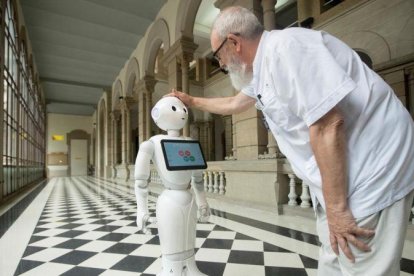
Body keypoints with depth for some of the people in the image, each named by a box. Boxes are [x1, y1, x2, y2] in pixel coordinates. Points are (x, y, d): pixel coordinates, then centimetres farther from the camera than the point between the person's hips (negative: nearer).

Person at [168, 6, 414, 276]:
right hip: (343, 179, 9)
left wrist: (336, 208, -19)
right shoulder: (261, 68, 13)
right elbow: (233, 104, 31)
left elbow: (328, 126, -25)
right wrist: (191, 101, 39)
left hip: (372, 175, -9)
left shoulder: (284, 47, -18)